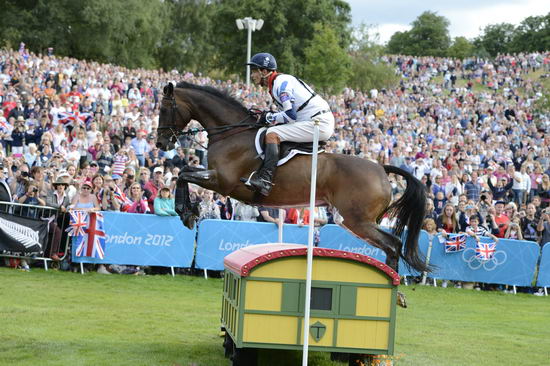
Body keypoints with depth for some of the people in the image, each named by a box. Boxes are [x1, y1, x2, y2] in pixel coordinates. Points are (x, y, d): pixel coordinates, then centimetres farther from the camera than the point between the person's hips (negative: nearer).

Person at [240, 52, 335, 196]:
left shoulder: (281, 82, -12)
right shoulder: (279, 82, 18)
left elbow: (291, 115, -20)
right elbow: (291, 113, 21)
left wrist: (268, 117, -7)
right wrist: (269, 116, 9)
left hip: (319, 124, -11)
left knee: (272, 134, -19)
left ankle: (265, 181, -31)